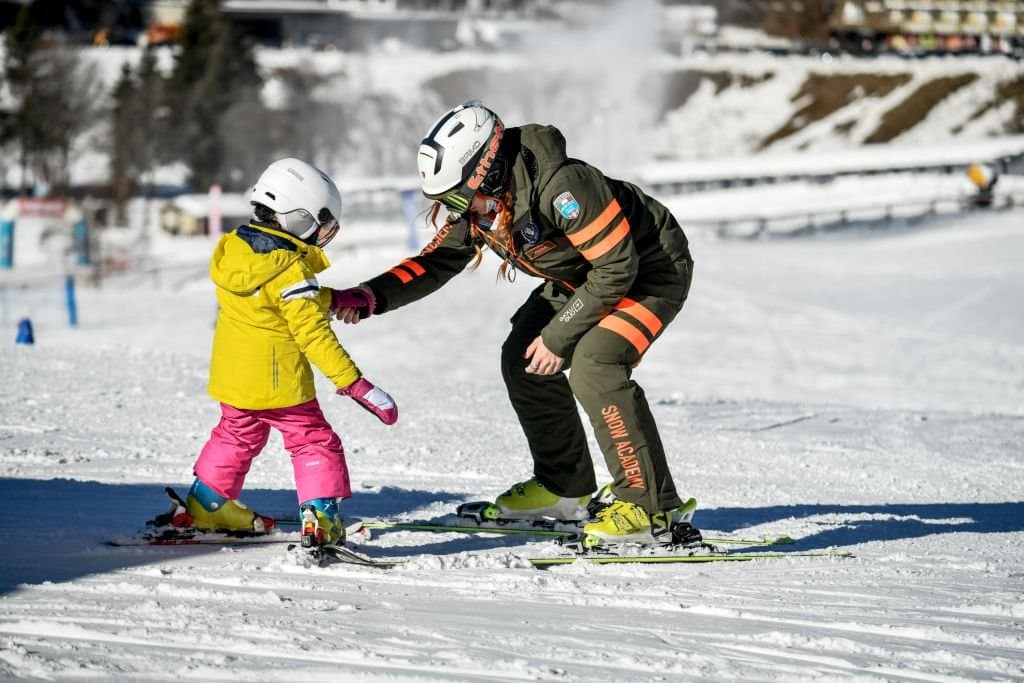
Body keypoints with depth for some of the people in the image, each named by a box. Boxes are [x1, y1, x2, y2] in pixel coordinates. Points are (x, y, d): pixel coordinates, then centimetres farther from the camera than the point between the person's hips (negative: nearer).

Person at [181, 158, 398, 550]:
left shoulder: (234, 247, 3)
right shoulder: (289, 269, -21)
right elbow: (313, 333, -23)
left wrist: (335, 299, 6)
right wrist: (353, 382, -22)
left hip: (230, 372, 7)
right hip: (277, 380, -7)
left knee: (237, 434, 25)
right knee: (313, 441, 1)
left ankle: (205, 506, 34)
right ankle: (320, 518, -11)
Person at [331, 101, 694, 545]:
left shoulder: (561, 185, -36)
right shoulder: (477, 203, -10)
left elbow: (617, 267, -31)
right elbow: (437, 262, -1)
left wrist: (558, 336, -25)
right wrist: (370, 297, -18)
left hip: (652, 269, -9)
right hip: (580, 276, 9)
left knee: (594, 367, -26)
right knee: (522, 360, 2)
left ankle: (650, 504, -19)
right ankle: (565, 490, 16)